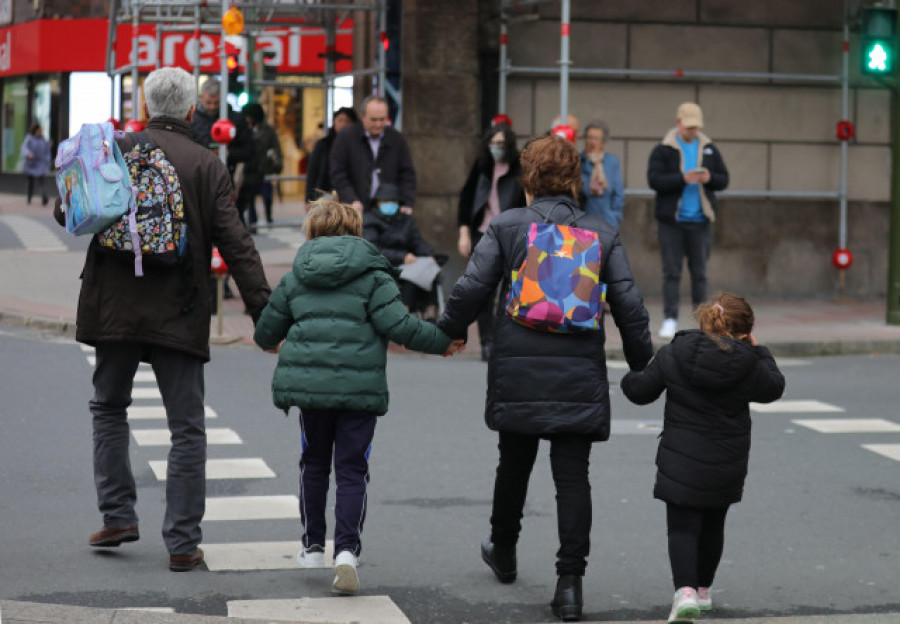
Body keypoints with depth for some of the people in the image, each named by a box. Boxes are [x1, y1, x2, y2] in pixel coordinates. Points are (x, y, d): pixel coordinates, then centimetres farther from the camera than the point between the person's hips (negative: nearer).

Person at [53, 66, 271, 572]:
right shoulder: (207, 165, -3)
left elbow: (68, 213, 4)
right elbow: (235, 244, -7)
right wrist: (262, 309, -7)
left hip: (116, 307, 1)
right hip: (180, 315, -1)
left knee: (109, 407, 22)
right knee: (187, 427, 5)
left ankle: (118, 515, 18)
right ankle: (183, 542, 3)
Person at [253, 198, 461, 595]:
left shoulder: (295, 278, 11)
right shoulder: (372, 275, 0)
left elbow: (266, 331, 18)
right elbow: (397, 324, -10)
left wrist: (271, 344, 42)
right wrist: (442, 342, 2)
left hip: (307, 382, 3)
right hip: (359, 386, -3)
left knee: (314, 463, 20)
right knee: (351, 469, 3)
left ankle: (313, 546, 25)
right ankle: (347, 550, -13)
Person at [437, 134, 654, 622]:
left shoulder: (507, 226, -1)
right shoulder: (602, 234, 4)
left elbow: (471, 288, -6)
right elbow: (628, 303, 1)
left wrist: (449, 330, 12)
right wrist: (642, 363, 12)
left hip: (518, 371, 0)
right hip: (580, 377, 0)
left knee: (514, 463, 20)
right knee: (572, 476, 1)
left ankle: (503, 551, 40)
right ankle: (570, 582, -5)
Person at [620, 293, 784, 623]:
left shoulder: (672, 354, -8)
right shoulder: (746, 364, -10)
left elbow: (641, 391, 0)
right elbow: (773, 388, 9)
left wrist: (630, 379, 23)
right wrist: (758, 351, 18)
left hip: (681, 461, -1)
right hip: (727, 465, 1)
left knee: (682, 527, 1)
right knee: (713, 525, 20)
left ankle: (685, 590, -20)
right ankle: (703, 589, 33)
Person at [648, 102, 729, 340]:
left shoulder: (709, 149, 11)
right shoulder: (663, 150, -1)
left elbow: (723, 179, 12)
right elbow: (654, 180, -11)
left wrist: (710, 178, -10)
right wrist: (683, 179, -21)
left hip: (699, 221, 3)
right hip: (671, 220, -3)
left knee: (699, 272, 7)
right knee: (671, 271, -3)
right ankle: (670, 319, 0)